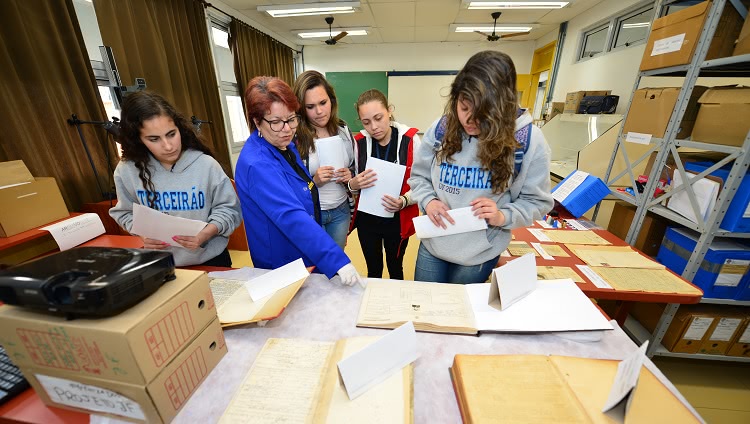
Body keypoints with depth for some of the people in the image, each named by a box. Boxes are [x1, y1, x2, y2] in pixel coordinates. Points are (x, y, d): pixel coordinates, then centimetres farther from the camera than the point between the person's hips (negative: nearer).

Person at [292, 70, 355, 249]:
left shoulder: (343, 130, -1)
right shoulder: (294, 137, -15)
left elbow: (354, 167, 11)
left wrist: (350, 176, -9)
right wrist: (314, 181, -24)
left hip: (340, 211, 4)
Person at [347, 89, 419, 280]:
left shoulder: (410, 139, -14)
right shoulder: (359, 142, -6)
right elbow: (352, 184, 2)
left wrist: (404, 201, -31)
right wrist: (353, 185, -21)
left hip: (398, 220, -1)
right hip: (367, 220, 2)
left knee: (395, 269, 21)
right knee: (373, 270, 19)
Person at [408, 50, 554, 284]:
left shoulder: (528, 140, -14)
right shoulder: (441, 129, -9)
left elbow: (537, 201, -5)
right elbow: (418, 176, 3)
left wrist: (503, 217, -23)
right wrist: (428, 201, -17)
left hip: (480, 254, -1)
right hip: (432, 244, 2)